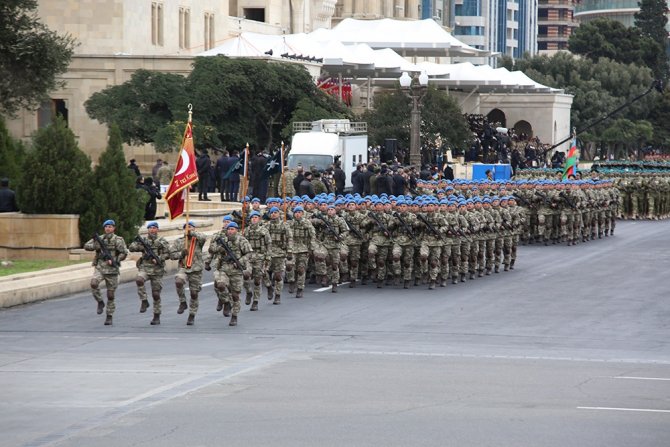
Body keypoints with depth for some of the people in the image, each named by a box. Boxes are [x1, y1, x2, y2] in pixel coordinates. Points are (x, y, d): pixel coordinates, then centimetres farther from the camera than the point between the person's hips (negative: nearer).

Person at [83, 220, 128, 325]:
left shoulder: (118, 240, 0)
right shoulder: (99, 239, 8)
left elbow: (124, 253, -6)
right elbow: (86, 246, 3)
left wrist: (114, 261, -18)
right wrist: (97, 246, -14)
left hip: (112, 270, -2)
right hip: (100, 268, 2)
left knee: (110, 295, 3)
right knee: (93, 283, -29)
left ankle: (109, 317, 14)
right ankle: (100, 302, -7)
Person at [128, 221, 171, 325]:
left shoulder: (162, 241, 4)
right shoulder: (143, 240, 8)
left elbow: (167, 254, -1)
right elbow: (131, 247, 0)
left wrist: (158, 259, -16)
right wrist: (142, 247, -15)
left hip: (157, 270, -1)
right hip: (144, 268, 1)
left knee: (156, 294, 2)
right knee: (139, 280, -33)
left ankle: (157, 316, 12)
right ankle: (144, 301, -19)